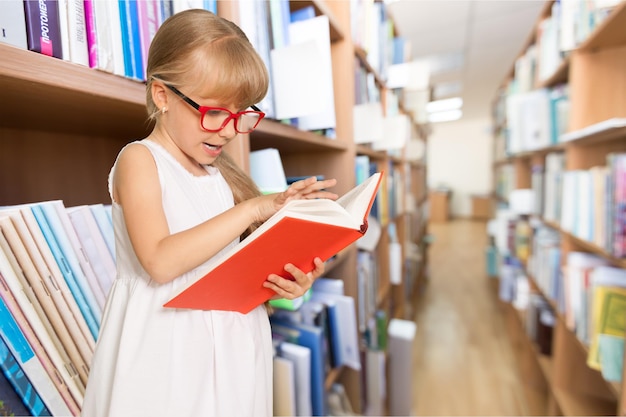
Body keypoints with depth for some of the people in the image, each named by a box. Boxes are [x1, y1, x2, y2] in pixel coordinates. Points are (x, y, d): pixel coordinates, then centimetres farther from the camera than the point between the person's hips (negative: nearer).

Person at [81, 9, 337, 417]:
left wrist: (281, 282, -9)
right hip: (164, 350, -4)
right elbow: (160, 262, -22)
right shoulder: (139, 160, -7)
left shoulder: (221, 175, 7)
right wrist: (253, 208, -22)